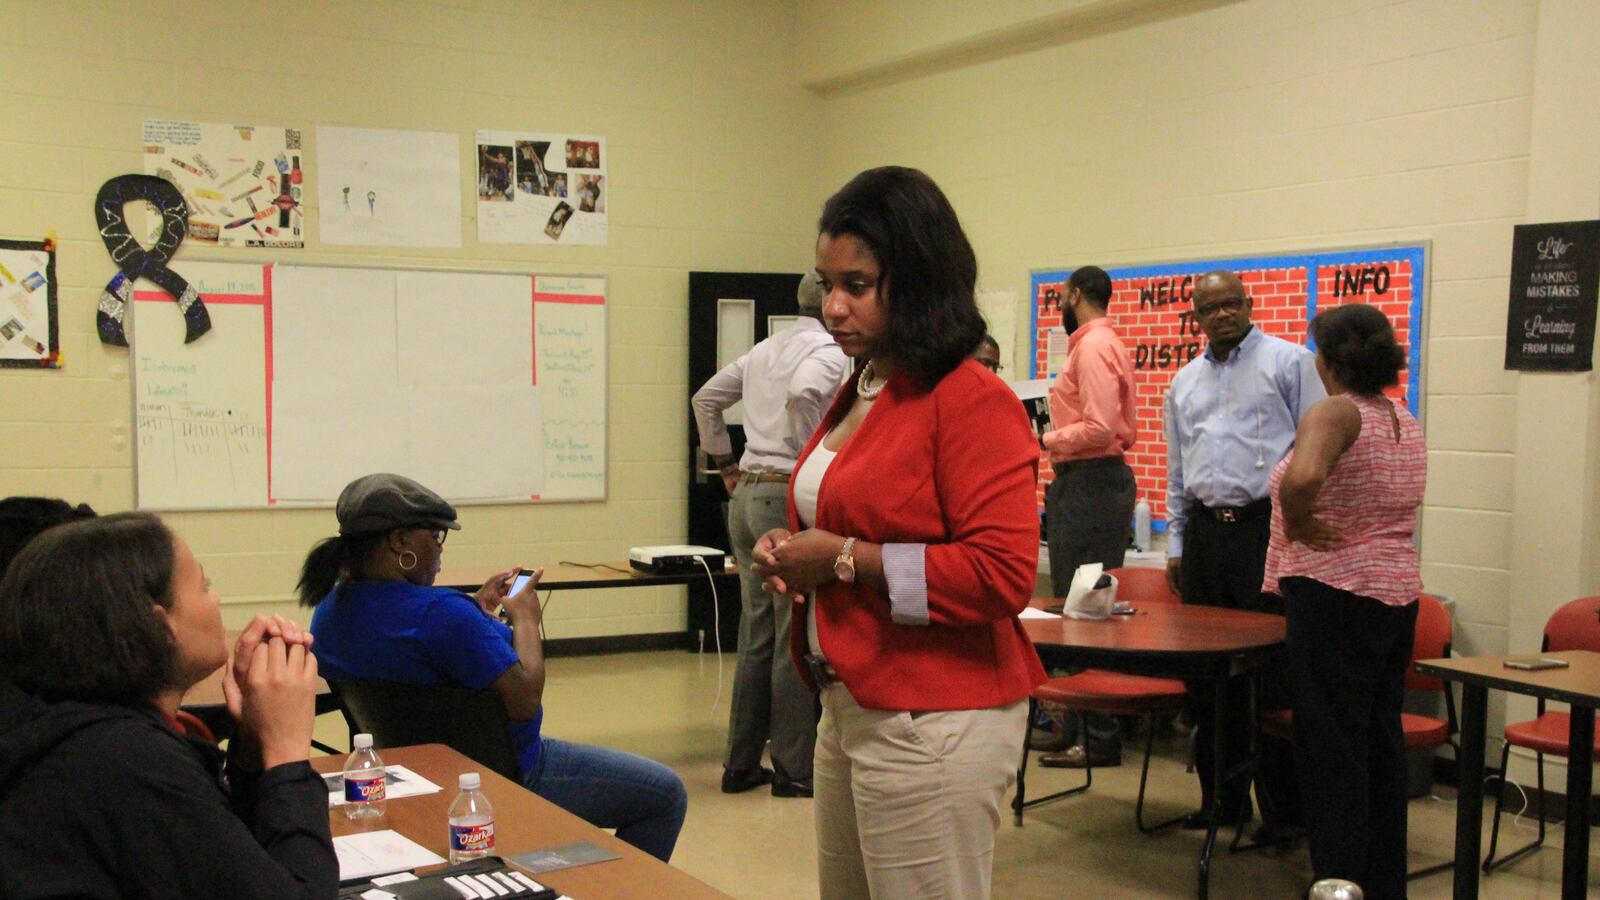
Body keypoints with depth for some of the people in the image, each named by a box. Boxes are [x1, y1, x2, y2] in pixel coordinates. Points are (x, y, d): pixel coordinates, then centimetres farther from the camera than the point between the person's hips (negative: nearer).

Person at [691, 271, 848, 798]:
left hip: (747, 494, 8)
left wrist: (726, 464, 24)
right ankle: (794, 768, 5)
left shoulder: (764, 350, 17)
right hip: (789, 496, -8)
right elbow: (803, 394, -28)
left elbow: (705, 399, 22)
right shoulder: (827, 352, -7)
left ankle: (741, 763, 19)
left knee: (756, 634, 13)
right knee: (796, 638, -1)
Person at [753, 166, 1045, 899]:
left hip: (931, 721, -8)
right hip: (850, 706, 8)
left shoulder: (971, 401, -15)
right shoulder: (858, 393, 11)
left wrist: (845, 559, -18)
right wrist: (796, 551, 4)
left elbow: (1003, 573, -22)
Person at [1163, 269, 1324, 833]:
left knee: (1274, 672, -5)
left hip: (1268, 529, -6)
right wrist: (1176, 544, 17)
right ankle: (1223, 799, 21)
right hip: (1205, 532, 6)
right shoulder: (1184, 383, 18)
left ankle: (1285, 808, 5)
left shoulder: (1288, 363, 1)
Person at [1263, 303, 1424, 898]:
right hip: (1398, 592, 9)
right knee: (1381, 741, 15)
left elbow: (1303, 477, -36)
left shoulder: (1335, 413, -16)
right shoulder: (1406, 423, 11)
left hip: (1335, 593, -9)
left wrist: (1296, 522, -18)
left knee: (1331, 745, -1)